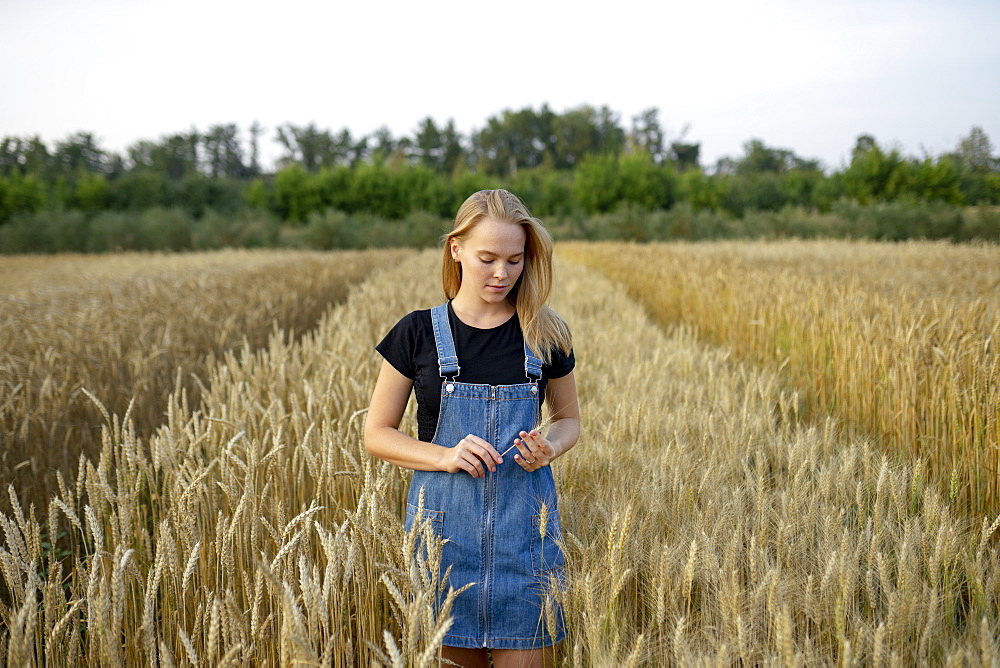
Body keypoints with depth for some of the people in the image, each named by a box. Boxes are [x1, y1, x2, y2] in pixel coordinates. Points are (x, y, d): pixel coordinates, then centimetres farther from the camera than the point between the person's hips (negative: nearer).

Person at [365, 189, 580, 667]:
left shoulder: (546, 335, 1)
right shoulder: (418, 333, -2)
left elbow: (569, 419, 14)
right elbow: (376, 434, 2)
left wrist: (549, 447, -9)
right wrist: (444, 456, -15)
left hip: (524, 521, 1)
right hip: (444, 521, 0)